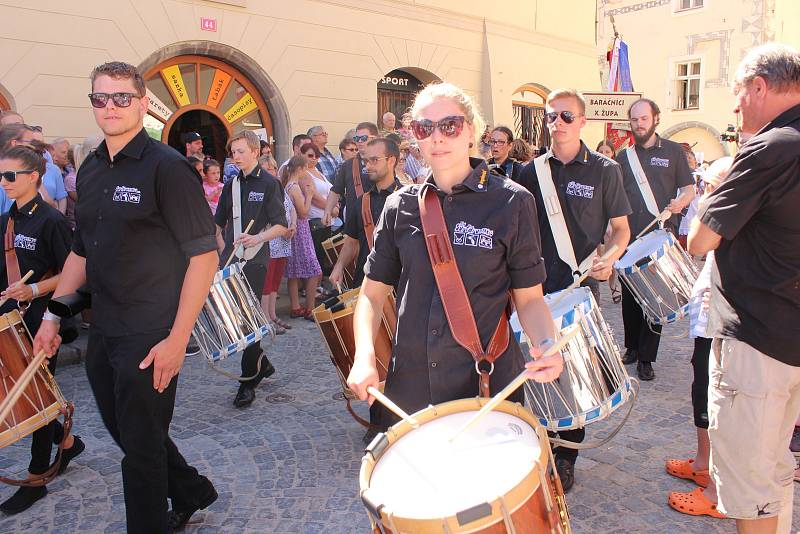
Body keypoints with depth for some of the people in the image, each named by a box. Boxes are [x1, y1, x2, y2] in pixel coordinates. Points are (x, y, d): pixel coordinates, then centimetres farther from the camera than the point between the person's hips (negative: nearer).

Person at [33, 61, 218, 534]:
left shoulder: (167, 167, -13)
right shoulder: (90, 171, 10)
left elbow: (204, 255, -17)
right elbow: (82, 252, 19)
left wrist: (177, 338, -21)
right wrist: (52, 314, 13)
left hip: (150, 338, -8)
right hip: (102, 332, 8)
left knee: (141, 443, 5)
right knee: (124, 430, 20)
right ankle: (191, 492, 42)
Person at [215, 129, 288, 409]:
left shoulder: (269, 183, -3)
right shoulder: (231, 185, 14)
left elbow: (281, 226, -9)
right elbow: (219, 223, 23)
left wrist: (258, 238, -25)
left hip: (254, 261, -6)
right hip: (229, 260, 6)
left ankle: (248, 382, 6)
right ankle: (262, 363, 27)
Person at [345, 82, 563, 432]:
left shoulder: (511, 202, -6)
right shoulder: (400, 205, 2)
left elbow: (529, 297, -2)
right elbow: (373, 293, 6)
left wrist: (545, 346, -21)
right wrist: (364, 357, -10)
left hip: (488, 384, -2)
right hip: (409, 389, 3)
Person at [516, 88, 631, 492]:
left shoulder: (604, 170, 1)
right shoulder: (531, 172, 7)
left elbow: (621, 228, 3)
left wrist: (609, 258, -16)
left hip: (580, 287, -2)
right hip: (535, 287, 2)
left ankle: (566, 457, 20)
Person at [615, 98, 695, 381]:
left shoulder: (673, 151, 5)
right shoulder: (624, 156, 11)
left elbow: (689, 189, 5)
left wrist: (680, 202, -16)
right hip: (628, 238, 2)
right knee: (629, 296, 8)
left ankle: (646, 358, 9)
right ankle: (632, 348, 24)